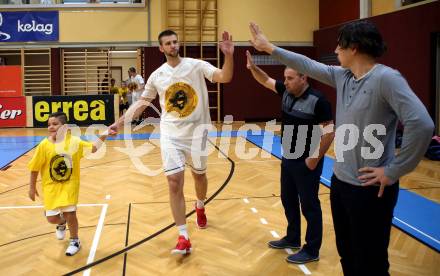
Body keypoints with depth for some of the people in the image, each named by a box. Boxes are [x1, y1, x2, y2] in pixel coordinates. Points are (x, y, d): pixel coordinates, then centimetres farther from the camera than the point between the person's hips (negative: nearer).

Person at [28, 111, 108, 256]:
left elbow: (93, 148, -3)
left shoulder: (74, 141, -11)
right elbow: (35, 167, -5)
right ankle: (62, 222, 42)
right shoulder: (44, 145, -14)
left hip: (69, 185, -1)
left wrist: (104, 135, -17)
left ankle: (75, 241, 22)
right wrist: (32, 187, 1)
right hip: (51, 187, 1)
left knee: (70, 213, -6)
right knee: (52, 218, 2)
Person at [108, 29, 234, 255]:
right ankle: (183, 237, -1)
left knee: (199, 175, 17)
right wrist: (119, 123, 2)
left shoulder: (196, 65, -6)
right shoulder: (157, 75, 3)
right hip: (170, 134, 1)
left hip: (196, 131, -1)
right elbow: (142, 102, 9)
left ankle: (200, 207, 51)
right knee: (174, 182, -8)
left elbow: (225, 77, -18)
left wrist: (228, 56, -35)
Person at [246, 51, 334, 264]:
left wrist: (315, 159, -18)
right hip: (288, 159, 8)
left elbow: (329, 132, -20)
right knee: (288, 201, 19)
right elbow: (266, 81, 13)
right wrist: (253, 67, -6)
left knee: (309, 206, 2)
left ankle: (311, 251, 13)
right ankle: (292, 239, 36)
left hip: (306, 163, -8)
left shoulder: (317, 101, -20)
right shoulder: (286, 92, 2)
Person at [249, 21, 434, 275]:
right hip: (340, 182, 8)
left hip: (370, 189, -8)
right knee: (347, 255, 23)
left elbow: (422, 125, -28)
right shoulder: (342, 76, 5)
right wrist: (270, 48, 19)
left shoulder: (386, 78, -19)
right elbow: (307, 65, 17)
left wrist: (393, 172, -21)